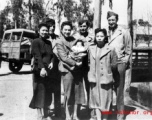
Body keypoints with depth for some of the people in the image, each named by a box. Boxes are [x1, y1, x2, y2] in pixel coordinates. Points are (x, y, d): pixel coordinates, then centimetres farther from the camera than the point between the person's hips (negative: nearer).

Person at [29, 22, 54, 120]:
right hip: (40, 70, -6)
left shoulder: (49, 42, 15)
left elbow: (52, 55, 13)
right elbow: (38, 56, -17)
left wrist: (51, 62, -8)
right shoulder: (36, 42, -5)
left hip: (48, 70, 6)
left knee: (47, 92, 11)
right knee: (40, 92, -3)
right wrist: (42, 68, -28)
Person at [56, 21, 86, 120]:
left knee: (78, 93, 6)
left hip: (78, 69, 6)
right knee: (68, 93, -1)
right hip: (68, 70, -5)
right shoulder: (59, 42, -2)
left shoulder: (74, 40, 16)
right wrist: (75, 63, -18)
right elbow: (64, 57, -11)